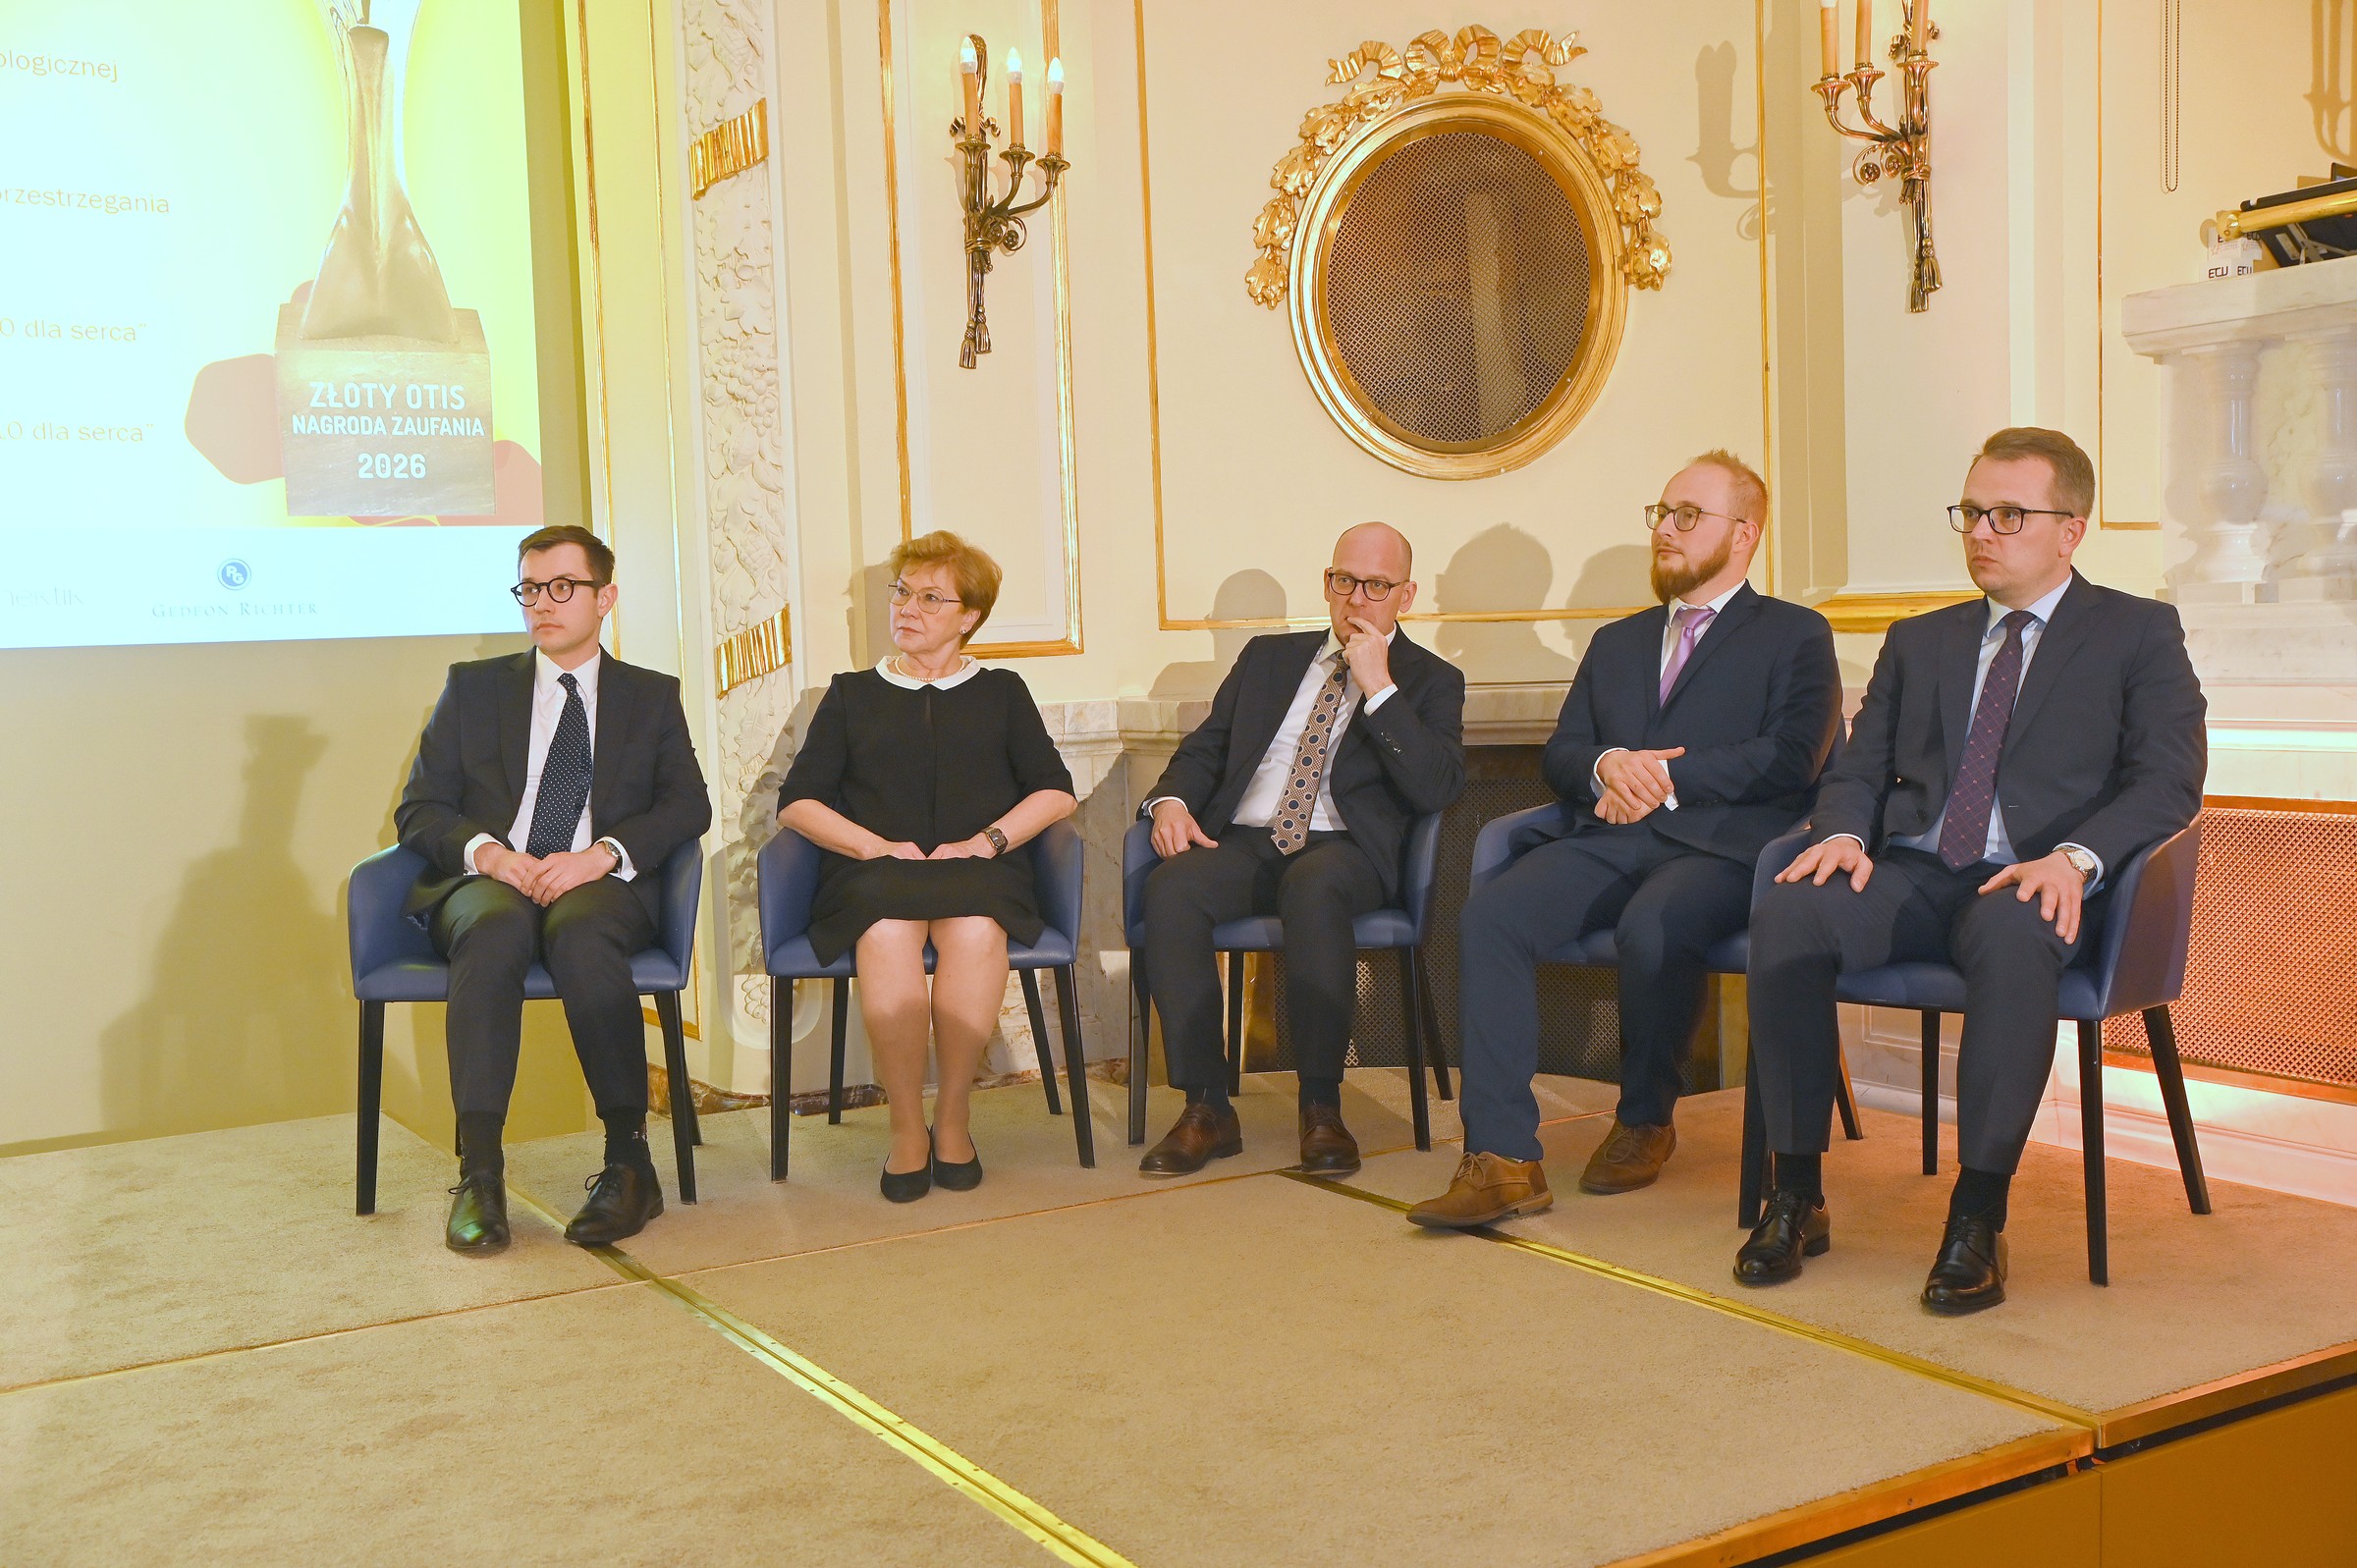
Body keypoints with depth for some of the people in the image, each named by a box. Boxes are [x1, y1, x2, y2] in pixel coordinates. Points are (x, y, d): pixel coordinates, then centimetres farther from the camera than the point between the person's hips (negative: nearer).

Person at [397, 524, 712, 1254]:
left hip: (600, 886, -1)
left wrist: (601, 855, -14)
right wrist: (486, 851, -10)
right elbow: (418, 809, 12)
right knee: (496, 928, -37)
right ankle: (479, 1173, -39)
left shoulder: (653, 697, 19)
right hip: (488, 880, 1)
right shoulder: (474, 686, 20)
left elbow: (688, 806, 5)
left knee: (580, 932, -38)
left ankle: (628, 1161, -32)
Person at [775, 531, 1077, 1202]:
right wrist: (877, 846, -6)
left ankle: (952, 1119, -23)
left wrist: (985, 841, -6)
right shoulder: (852, 694, 22)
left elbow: (1055, 790, 12)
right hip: (873, 871, 0)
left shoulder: (1000, 692, 22)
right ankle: (907, 1128, -26)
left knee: (974, 928, -36)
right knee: (887, 931, -36)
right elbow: (797, 802, 12)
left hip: (980, 872, 0)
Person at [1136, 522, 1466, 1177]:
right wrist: (1171, 800, -2)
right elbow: (1205, 748, 21)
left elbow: (1437, 789, -5)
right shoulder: (1268, 657, 23)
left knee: (1313, 886, -39)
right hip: (1241, 842, 3)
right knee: (1170, 887, -30)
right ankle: (1207, 1109, -23)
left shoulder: (1431, 681, 12)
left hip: (1343, 849, -3)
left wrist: (1378, 685, -9)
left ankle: (1321, 1107, -28)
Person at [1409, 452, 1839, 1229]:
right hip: (1606, 839, 5)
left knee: (1650, 926, -37)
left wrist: (1666, 775, -9)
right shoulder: (1616, 642, 29)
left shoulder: (1796, 635, 13)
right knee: (1488, 917, -25)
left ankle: (1646, 1120, -9)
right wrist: (1609, 764, -4)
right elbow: (1559, 754, 20)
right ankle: (1503, 1159, -27)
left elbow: (1789, 758, -3)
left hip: (1716, 845, -4)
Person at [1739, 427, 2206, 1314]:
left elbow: (2169, 781, -3)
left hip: (2032, 887, -4)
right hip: (1914, 877, 4)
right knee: (1787, 916, -28)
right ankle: (1796, 1196, -19)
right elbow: (1858, 768, 19)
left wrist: (2074, 858, -22)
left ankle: (1979, 1217, -31)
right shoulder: (1919, 642, 24)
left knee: (2010, 934, -40)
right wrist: (1843, 832, -6)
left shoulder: (2139, 635, 10)